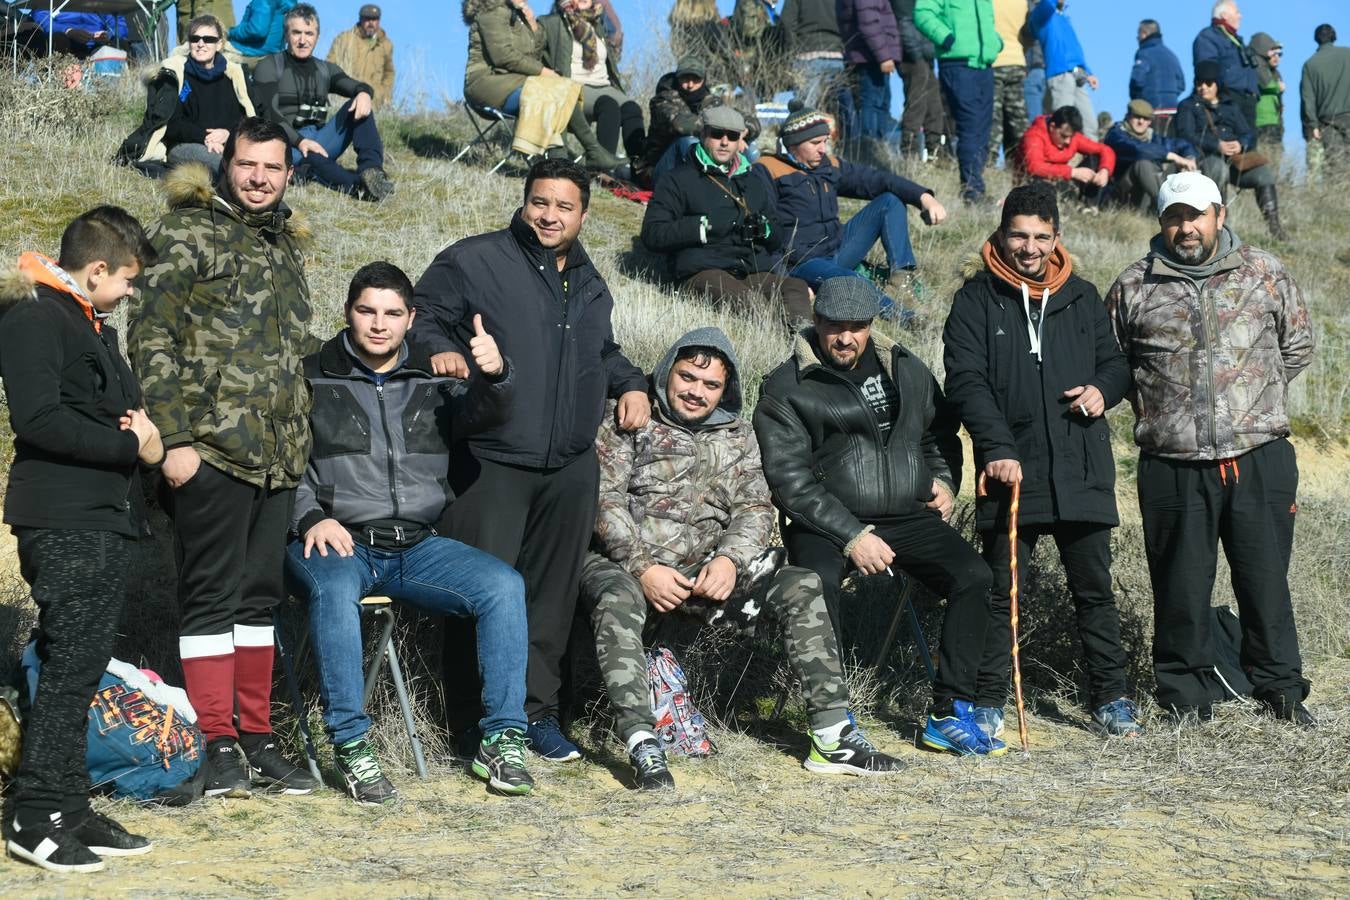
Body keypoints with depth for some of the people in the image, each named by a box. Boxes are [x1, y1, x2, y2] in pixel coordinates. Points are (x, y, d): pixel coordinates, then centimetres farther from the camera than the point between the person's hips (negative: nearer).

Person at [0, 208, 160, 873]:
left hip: (108, 522, 9)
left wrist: (142, 426, 5)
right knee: (71, 667, -9)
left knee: (81, 669, 10)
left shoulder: (97, 327, 22)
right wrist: (132, 446, -13)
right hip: (65, 523, -9)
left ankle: (70, 809, 15)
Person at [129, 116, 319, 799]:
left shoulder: (285, 244, 19)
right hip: (212, 448, -7)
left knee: (260, 594, 10)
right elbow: (151, 337, -9)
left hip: (278, 455, 7)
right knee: (212, 593, -2)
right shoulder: (188, 232, -3)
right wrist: (173, 438, -15)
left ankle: (256, 736, 17)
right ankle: (217, 743, 3)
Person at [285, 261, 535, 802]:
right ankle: (351, 746, -29)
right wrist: (311, 518, -15)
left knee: (503, 585, -20)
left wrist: (495, 375, -26)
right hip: (337, 542, -3)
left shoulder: (432, 381, 15)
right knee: (334, 589, -38)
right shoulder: (312, 379, 7)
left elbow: (487, 413, -4)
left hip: (415, 547, 3)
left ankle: (502, 740, -14)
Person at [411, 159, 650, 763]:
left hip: (572, 469, 6)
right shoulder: (473, 261, -1)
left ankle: (537, 711, 21)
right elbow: (420, 316, -1)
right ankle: (478, 725, 2)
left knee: (552, 597, 10)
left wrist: (629, 384, 16)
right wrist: (438, 348, -21)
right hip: (492, 464, -6)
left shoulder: (589, 284, 20)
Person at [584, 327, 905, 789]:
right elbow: (605, 498, -8)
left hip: (704, 571, 4)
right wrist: (644, 569, -19)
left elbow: (755, 508, 6)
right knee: (617, 601, -39)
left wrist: (729, 559, -15)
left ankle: (833, 737, -16)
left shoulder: (738, 436, 14)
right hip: (624, 563, -4)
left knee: (800, 585, -13)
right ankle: (643, 747, -44)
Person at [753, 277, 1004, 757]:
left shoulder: (907, 370, 13)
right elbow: (790, 480, -9)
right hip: (828, 522, -4)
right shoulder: (785, 388, -2)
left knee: (974, 576, -18)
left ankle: (948, 716, -10)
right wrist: (852, 536, -17)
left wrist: (944, 480, 9)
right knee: (816, 583, -34)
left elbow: (941, 431, 29)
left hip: (909, 517, 4)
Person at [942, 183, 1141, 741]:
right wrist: (998, 449, -20)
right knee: (999, 593, 3)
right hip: (1011, 470, -3)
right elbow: (965, 380, -8)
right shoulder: (976, 300, 0)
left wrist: (1103, 388, -4)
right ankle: (987, 704, 12)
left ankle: (1109, 697, 22)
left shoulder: (1081, 297, 11)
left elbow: (1114, 361, 21)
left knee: (1094, 590, 11)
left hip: (1082, 471, 3)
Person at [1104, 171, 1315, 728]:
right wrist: (1158, 406, 9)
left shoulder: (1266, 274, 6)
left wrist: (1256, 397, 11)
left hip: (1260, 461, 0)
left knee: (1266, 582, 8)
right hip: (1172, 468, 0)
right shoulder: (1133, 288, 4)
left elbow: (1298, 347, 17)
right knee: (1181, 588, 5)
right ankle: (1187, 697, 18)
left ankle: (1280, 691, 22)